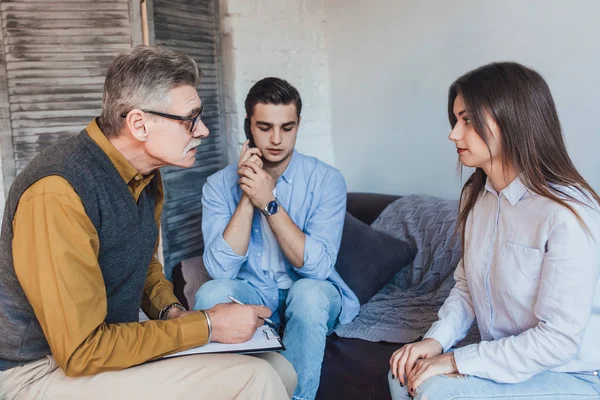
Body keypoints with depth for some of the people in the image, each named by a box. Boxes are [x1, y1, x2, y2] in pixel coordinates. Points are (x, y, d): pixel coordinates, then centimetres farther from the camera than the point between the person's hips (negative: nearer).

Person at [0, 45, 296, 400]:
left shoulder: (147, 174, 1)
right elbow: (82, 352, -25)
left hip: (110, 337, 8)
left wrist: (171, 310, -1)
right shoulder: (58, 193, -27)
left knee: (280, 371, 1)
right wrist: (207, 326, -20)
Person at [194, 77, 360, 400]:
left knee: (308, 292, -34)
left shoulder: (326, 180, -11)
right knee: (211, 292, -29)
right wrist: (247, 197, -23)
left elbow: (317, 266, -21)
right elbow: (221, 269, -17)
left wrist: (269, 203, -27)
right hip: (251, 294, 1)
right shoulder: (219, 185, -6)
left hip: (311, 299, -1)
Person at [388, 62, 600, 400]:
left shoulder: (568, 214, -25)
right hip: (503, 358, 7)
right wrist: (438, 339, -11)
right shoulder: (476, 195, 0)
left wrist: (457, 362, -22)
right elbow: (467, 286, 6)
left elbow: (558, 340, -25)